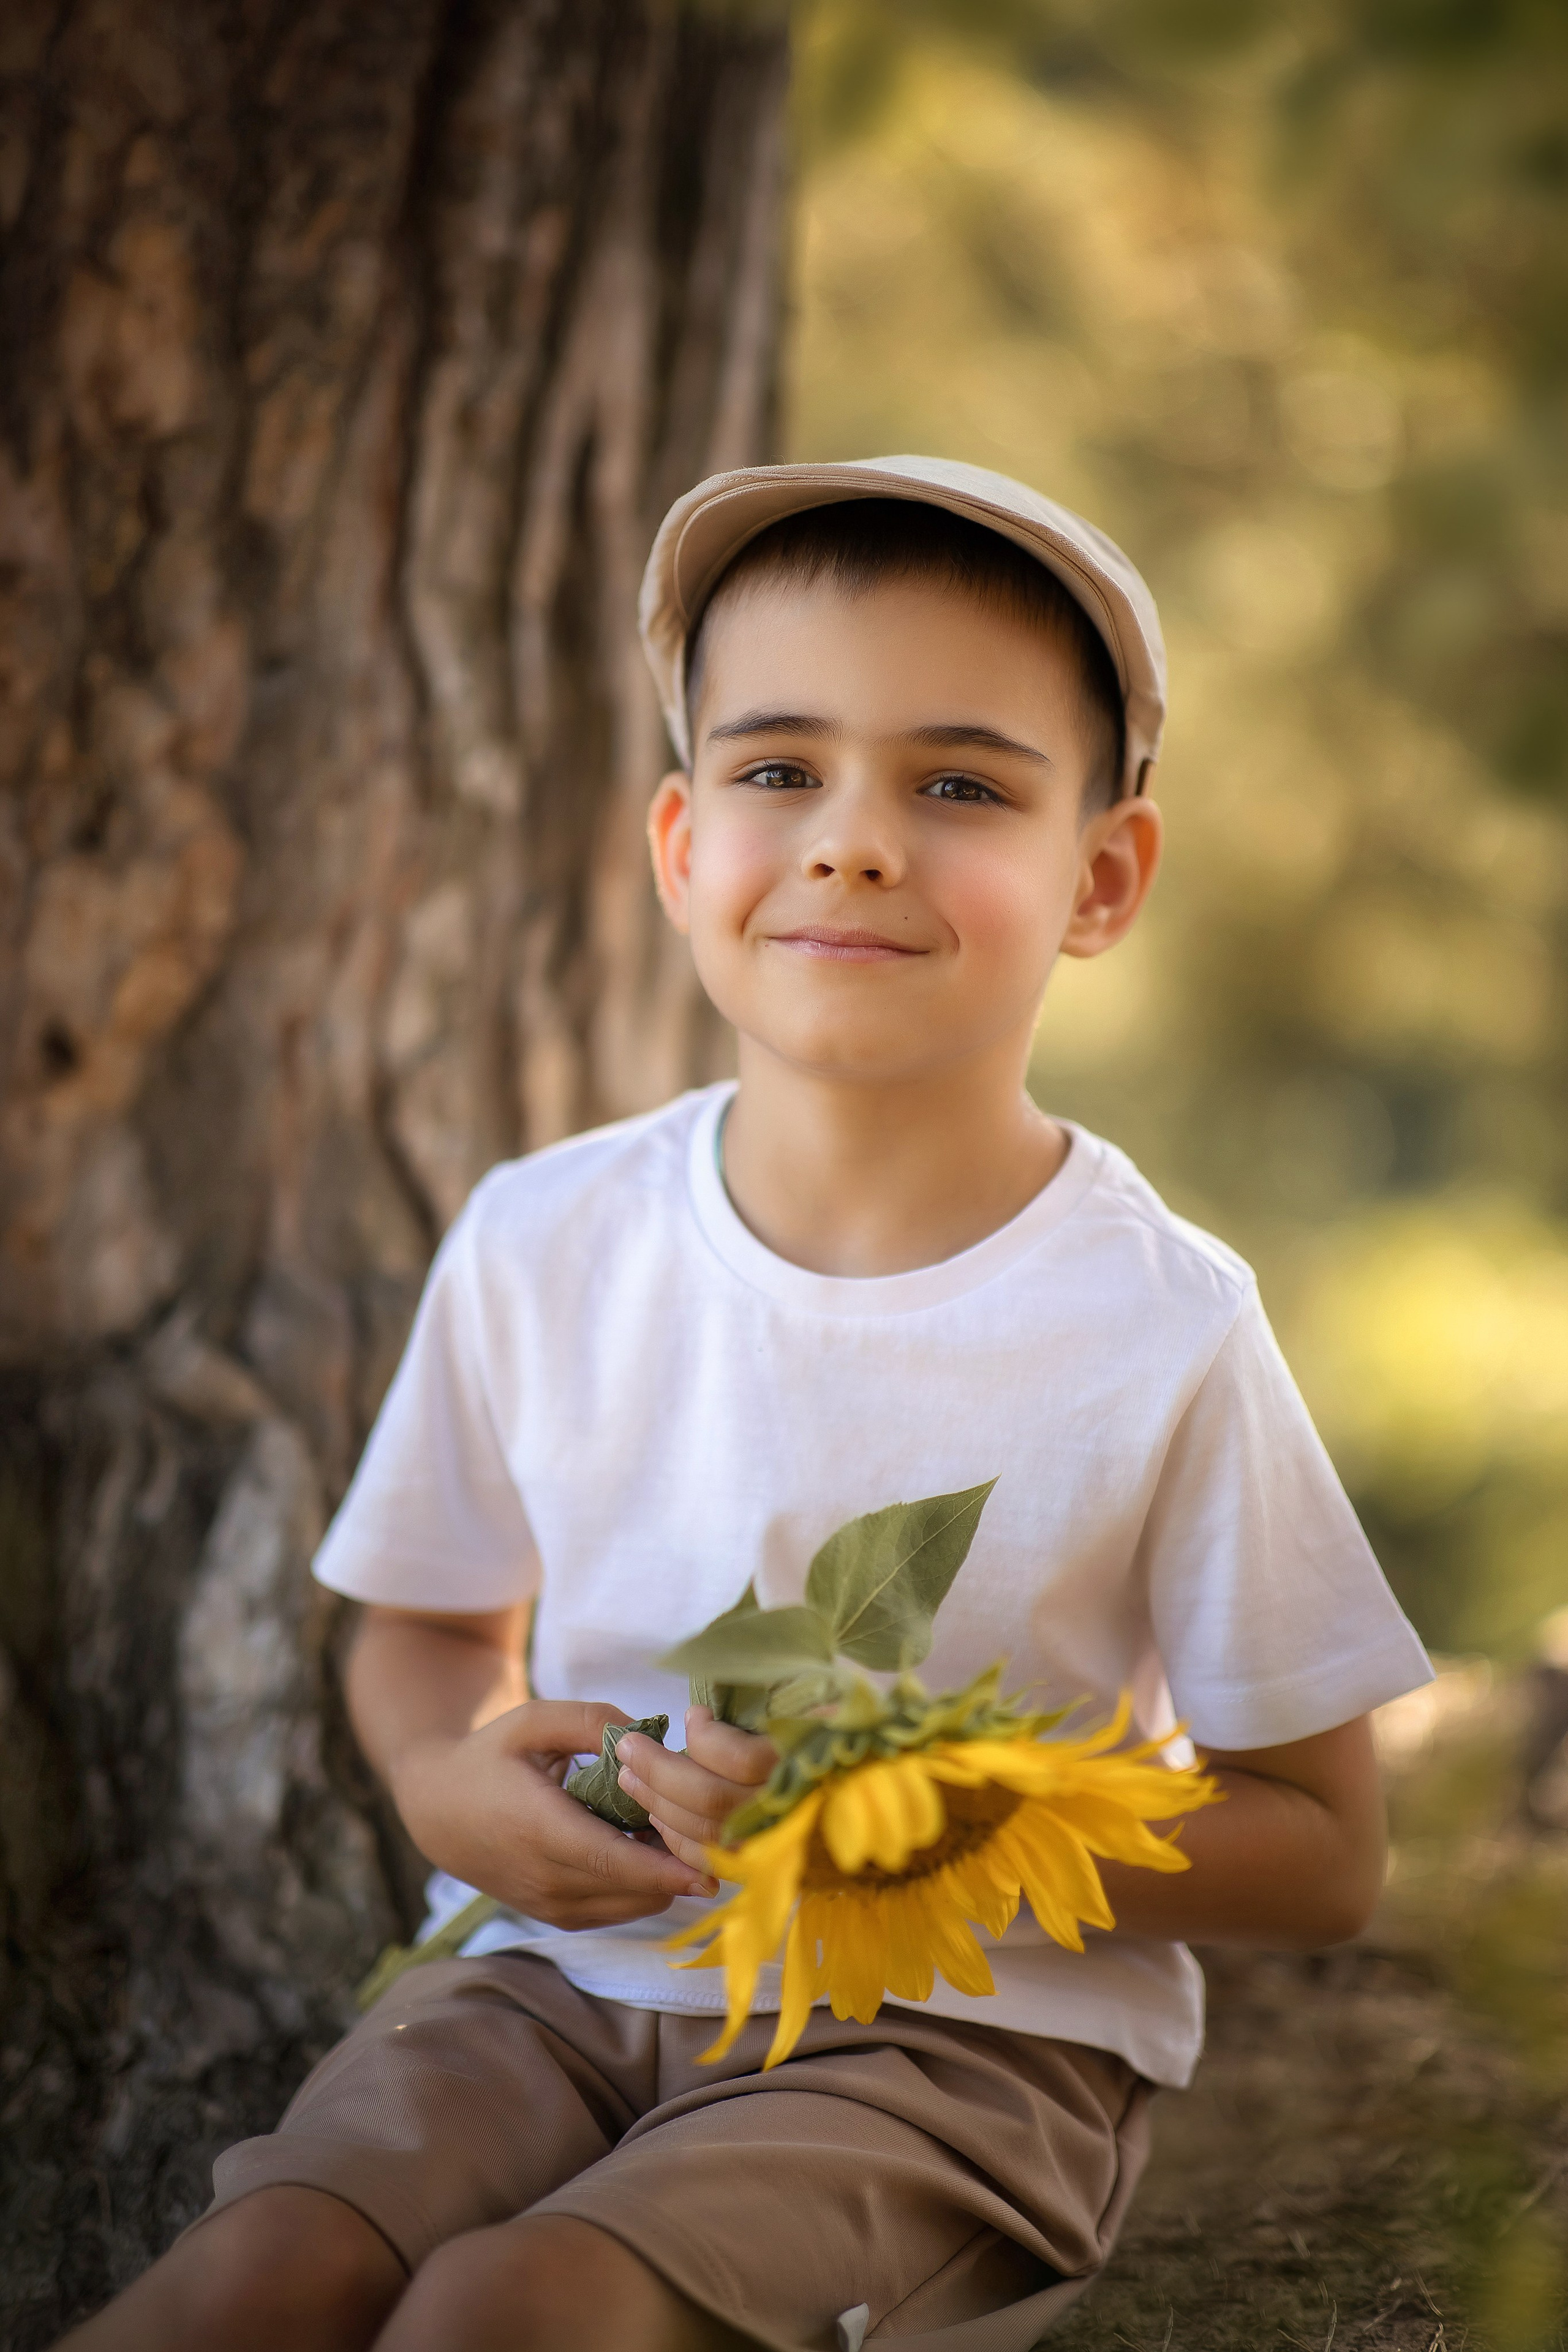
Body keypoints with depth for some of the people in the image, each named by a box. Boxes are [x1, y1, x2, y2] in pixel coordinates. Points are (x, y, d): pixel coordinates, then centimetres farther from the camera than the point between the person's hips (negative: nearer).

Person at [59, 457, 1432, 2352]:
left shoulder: (1160, 1330, -10)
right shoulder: (539, 1246, 0)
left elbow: (1323, 1856, -5)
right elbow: (432, 1622, 17)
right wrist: (449, 1778, -8)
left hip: (966, 2026, -3)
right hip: (566, 1967, 3)